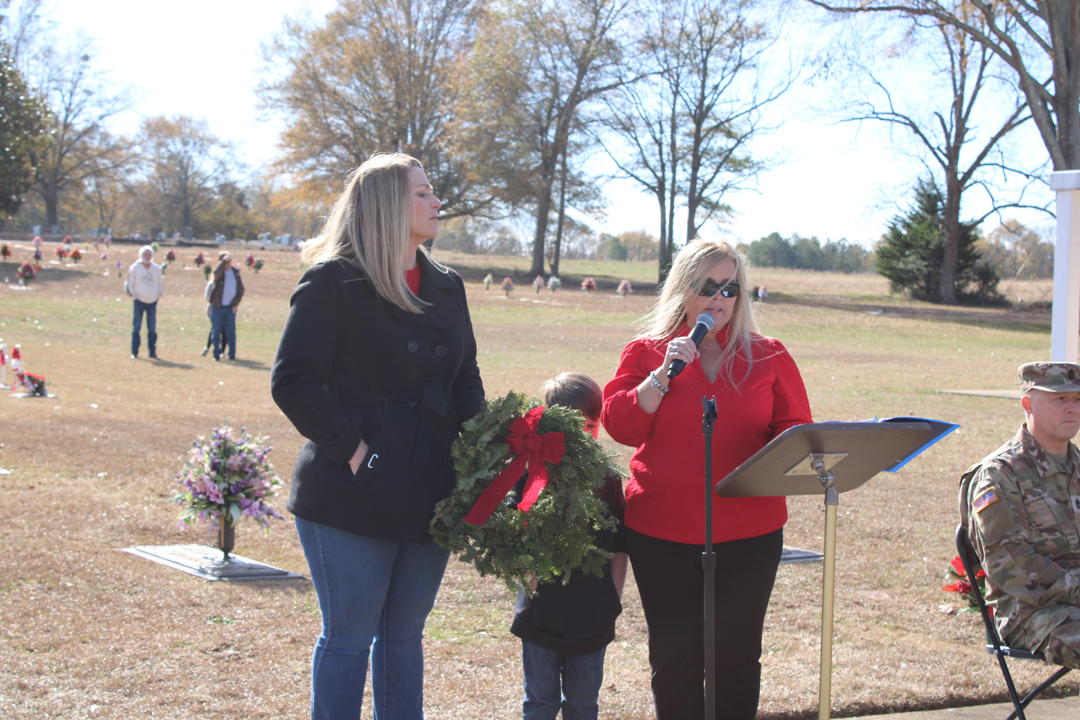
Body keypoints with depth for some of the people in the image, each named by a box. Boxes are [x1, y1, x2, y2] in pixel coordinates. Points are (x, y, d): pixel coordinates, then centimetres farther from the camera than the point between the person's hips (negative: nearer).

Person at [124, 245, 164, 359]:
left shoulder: (156, 268, 9)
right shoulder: (135, 268, 0)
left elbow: (161, 284, 18)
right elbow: (129, 284, 4)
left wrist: (158, 296, 6)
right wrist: (134, 296, -5)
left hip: (152, 302, 3)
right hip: (139, 301, -3)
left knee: (152, 328, 3)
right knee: (136, 327, -3)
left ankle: (152, 351, 10)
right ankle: (134, 352, 2)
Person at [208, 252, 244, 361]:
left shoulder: (235, 272, 8)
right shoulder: (219, 272, -2)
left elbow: (241, 289, 8)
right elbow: (217, 272, -30)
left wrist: (236, 303, -1)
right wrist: (224, 260, -29)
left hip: (230, 307, 2)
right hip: (217, 306, -2)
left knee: (231, 331, 3)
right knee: (216, 331, 1)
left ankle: (232, 354, 8)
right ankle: (216, 354, 8)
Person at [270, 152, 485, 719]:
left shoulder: (446, 288, 13)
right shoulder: (333, 281, -8)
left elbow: (466, 378, 20)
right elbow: (293, 380, -12)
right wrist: (349, 446, -18)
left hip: (428, 495, 6)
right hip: (354, 497, -6)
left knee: (405, 636, 15)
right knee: (347, 639, 3)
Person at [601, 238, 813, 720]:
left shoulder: (768, 357, 7)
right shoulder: (646, 352, 5)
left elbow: (795, 426, 8)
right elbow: (619, 425, -4)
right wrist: (665, 373, -13)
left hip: (748, 533, 0)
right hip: (662, 534, 0)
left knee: (738, 655, 5)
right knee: (673, 657, 6)